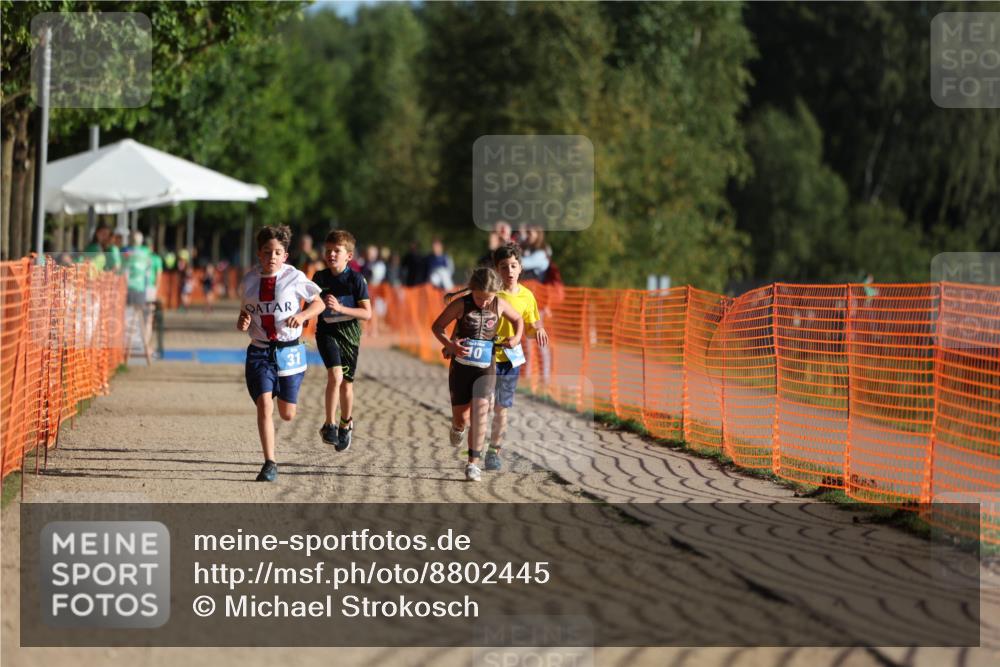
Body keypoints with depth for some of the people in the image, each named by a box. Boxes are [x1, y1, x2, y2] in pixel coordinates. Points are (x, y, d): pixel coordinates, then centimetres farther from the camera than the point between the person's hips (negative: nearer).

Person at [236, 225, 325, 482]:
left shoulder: (294, 278, -6)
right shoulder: (248, 281, 2)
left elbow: (319, 304, 4)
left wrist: (302, 315, -16)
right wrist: (242, 322, -7)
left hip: (289, 351, -1)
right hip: (259, 352, 1)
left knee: (287, 414, 8)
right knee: (264, 405, -17)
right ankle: (270, 464, -12)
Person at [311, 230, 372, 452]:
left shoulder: (356, 279, -9)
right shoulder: (320, 277, 0)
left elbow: (367, 313, -13)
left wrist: (340, 308, -22)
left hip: (349, 333, 0)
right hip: (327, 331, 0)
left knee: (347, 383, 10)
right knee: (335, 375, -21)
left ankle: (346, 425, 34)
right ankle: (329, 425, -15)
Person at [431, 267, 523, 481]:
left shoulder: (500, 305, -1)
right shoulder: (461, 305, -9)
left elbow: (518, 320, 18)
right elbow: (437, 326, -3)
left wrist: (516, 337, -3)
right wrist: (450, 345, -20)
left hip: (486, 368, 1)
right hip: (461, 366, -1)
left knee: (479, 410, -17)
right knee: (461, 416, 5)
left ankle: (474, 462, -14)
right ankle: (458, 427, 46)